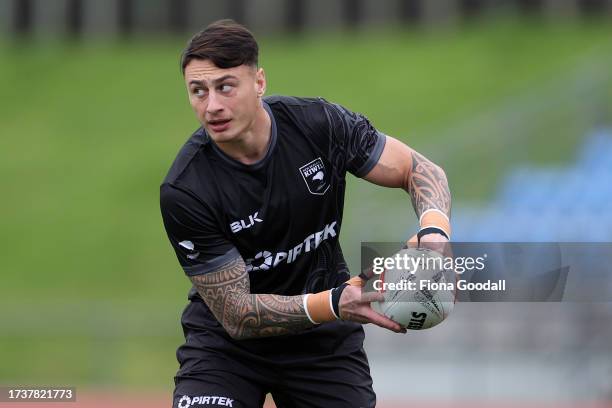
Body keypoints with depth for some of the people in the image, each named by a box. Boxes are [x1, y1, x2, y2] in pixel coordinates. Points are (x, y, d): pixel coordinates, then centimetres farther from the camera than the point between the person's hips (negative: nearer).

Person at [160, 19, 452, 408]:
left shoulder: (319, 123, -16)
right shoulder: (184, 193, -24)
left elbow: (420, 171, -7)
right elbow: (235, 314, -23)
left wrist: (435, 232, -30)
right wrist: (333, 305, -38)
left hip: (326, 341, 2)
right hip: (227, 343, -2)